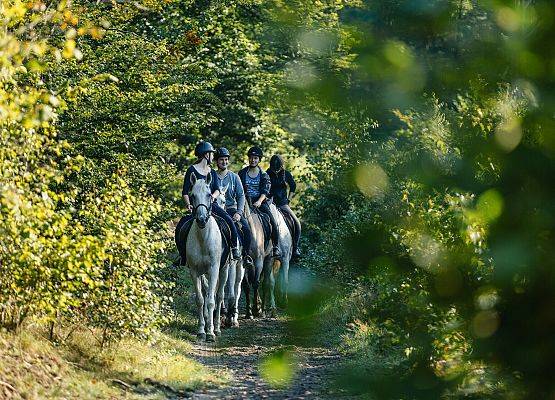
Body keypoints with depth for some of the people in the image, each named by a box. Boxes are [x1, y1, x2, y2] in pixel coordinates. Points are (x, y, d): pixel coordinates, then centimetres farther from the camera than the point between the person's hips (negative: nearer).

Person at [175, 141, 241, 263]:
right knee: (180, 228, -22)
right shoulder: (192, 170, 1)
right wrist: (188, 204, -17)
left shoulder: (212, 173, 16)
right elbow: (185, 192, -1)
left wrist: (213, 196, -17)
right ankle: (183, 256, -7)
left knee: (229, 220, -20)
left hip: (211, 204, 4)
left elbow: (217, 189, 5)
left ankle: (235, 248, -6)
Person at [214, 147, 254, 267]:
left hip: (231, 209, 1)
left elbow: (241, 196, 5)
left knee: (247, 229, -21)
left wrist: (239, 212, -10)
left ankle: (245, 254, -3)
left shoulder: (234, 177, 9)